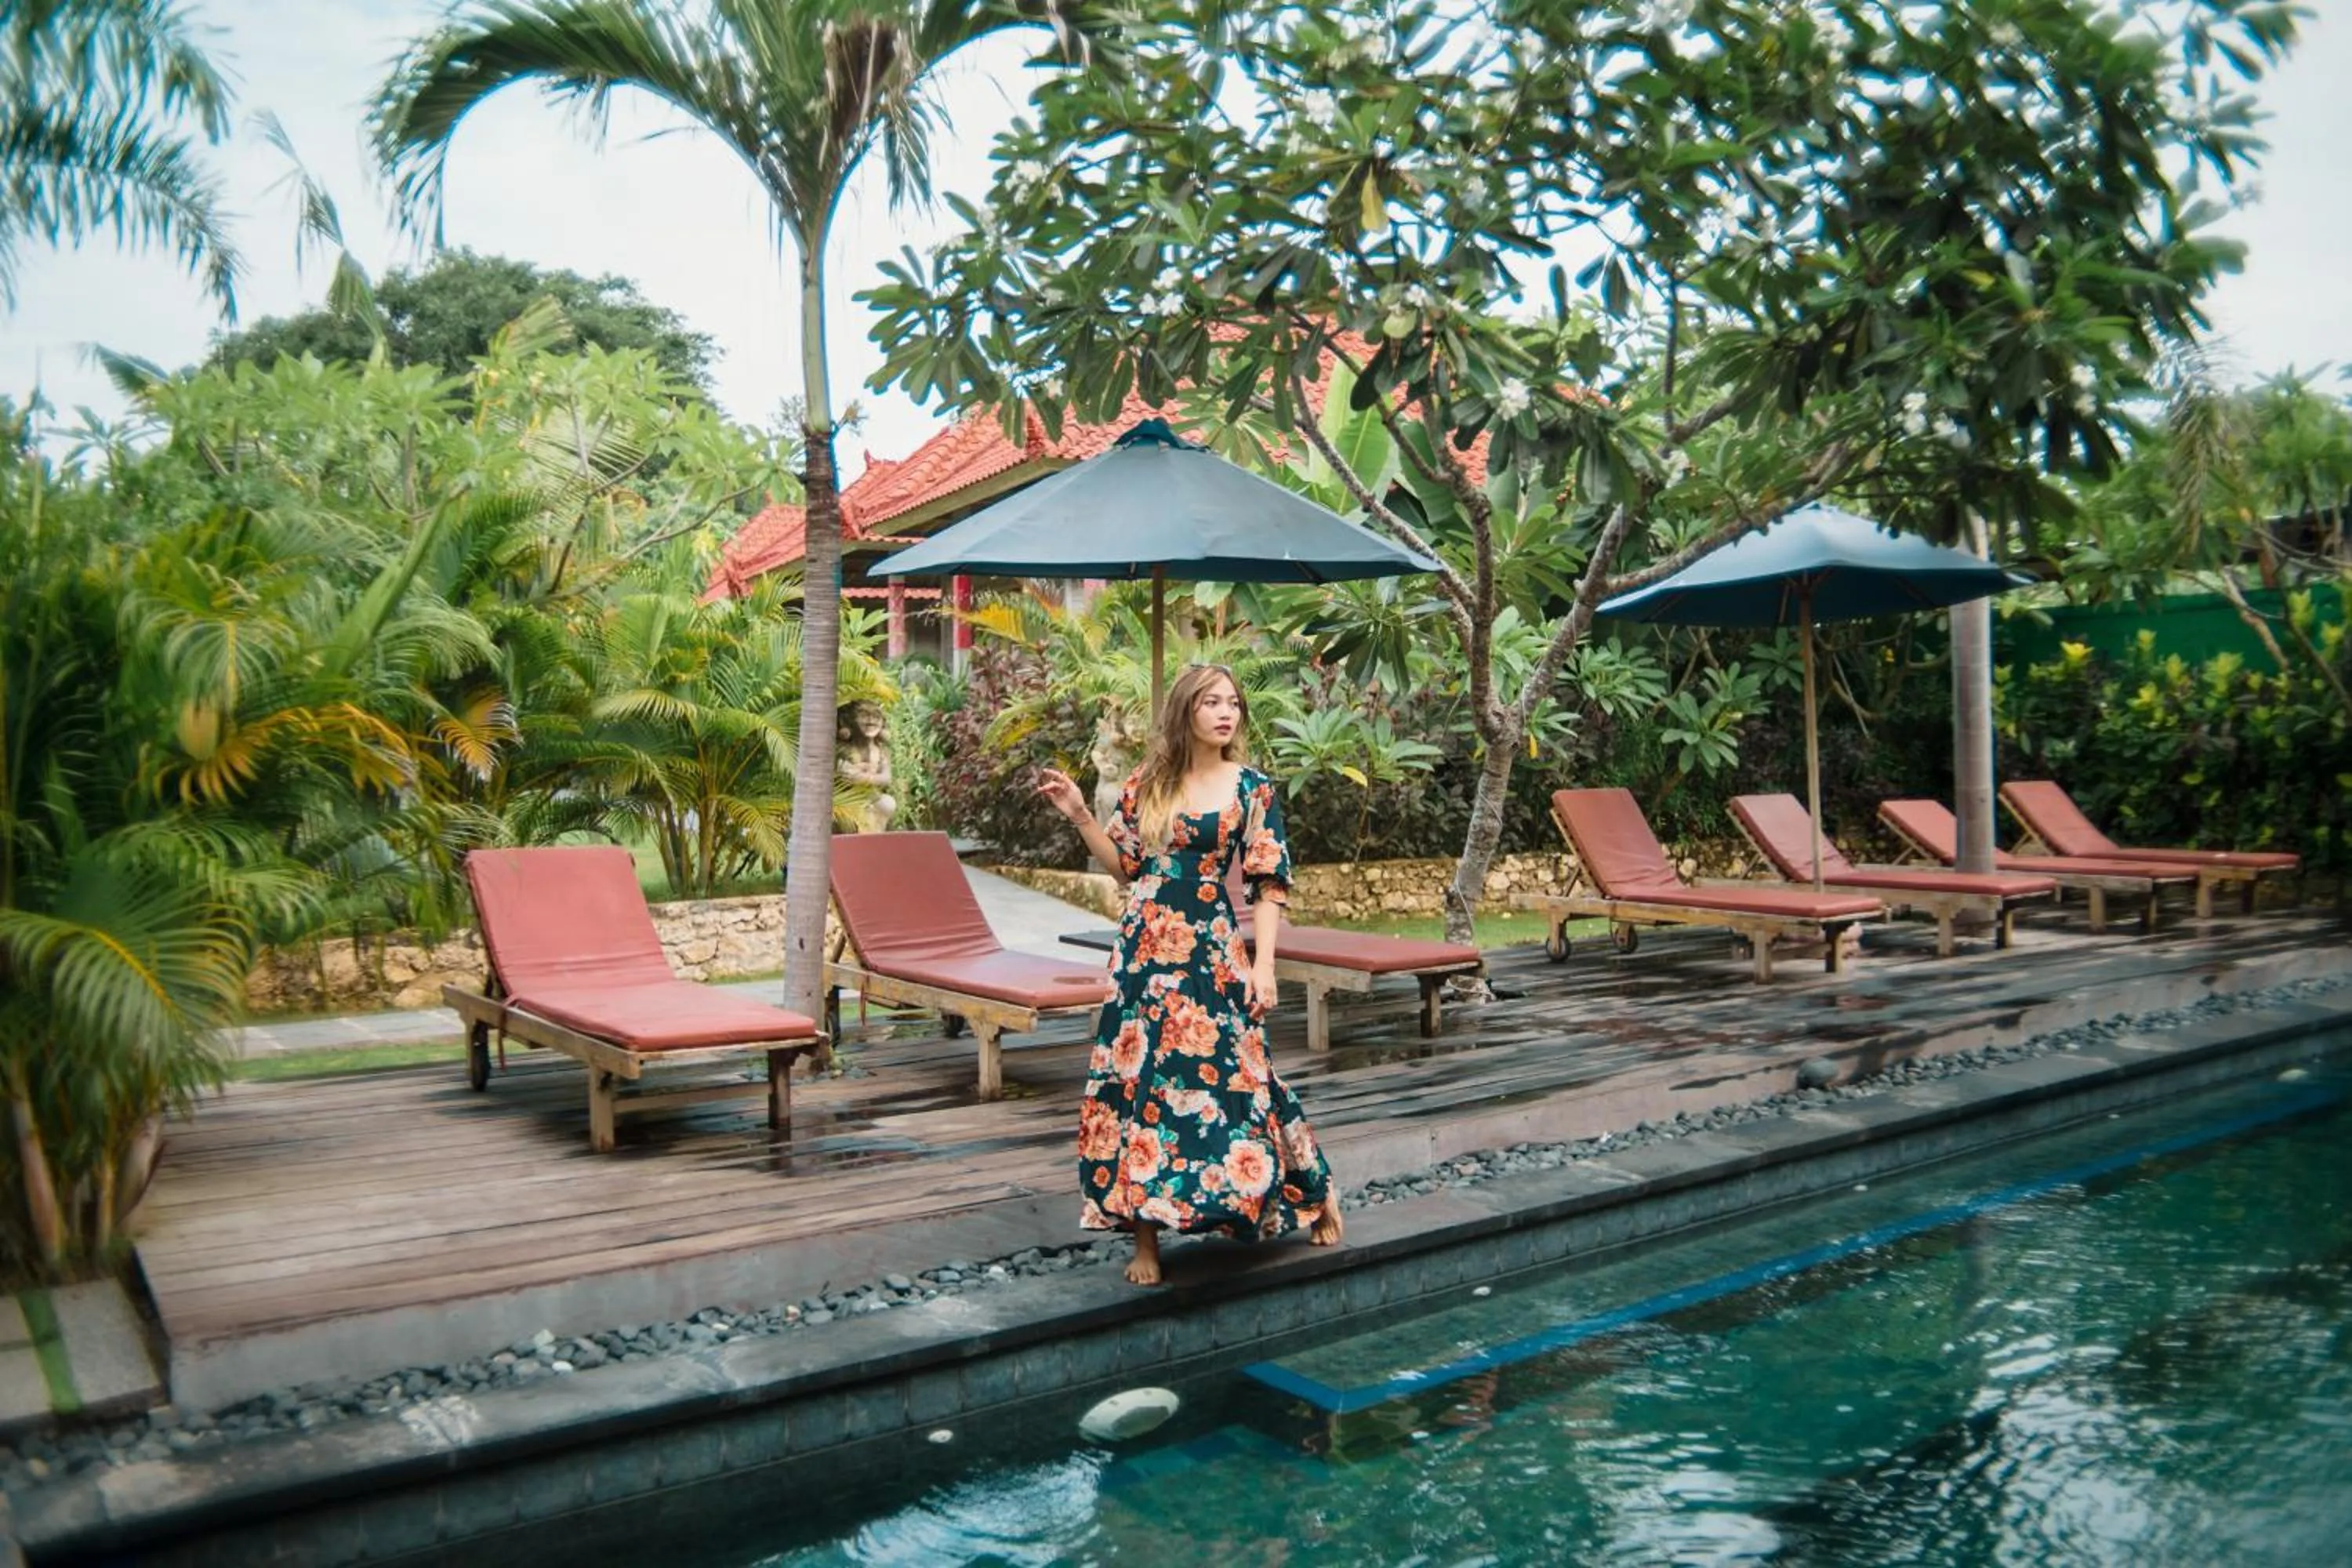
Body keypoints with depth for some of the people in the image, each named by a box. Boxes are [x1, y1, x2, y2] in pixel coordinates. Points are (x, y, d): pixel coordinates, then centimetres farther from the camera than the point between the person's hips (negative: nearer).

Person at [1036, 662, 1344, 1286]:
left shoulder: (1253, 788, -1)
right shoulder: (1148, 783, 7)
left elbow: (1269, 884, -3)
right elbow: (1127, 865, 13)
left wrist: (1263, 965, -11)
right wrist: (1080, 814, 3)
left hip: (1213, 952, -3)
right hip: (1145, 949, 3)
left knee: (1226, 1076, -1)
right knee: (1138, 1079, 2)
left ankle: (1316, 1193, 22)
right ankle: (1145, 1237, 12)